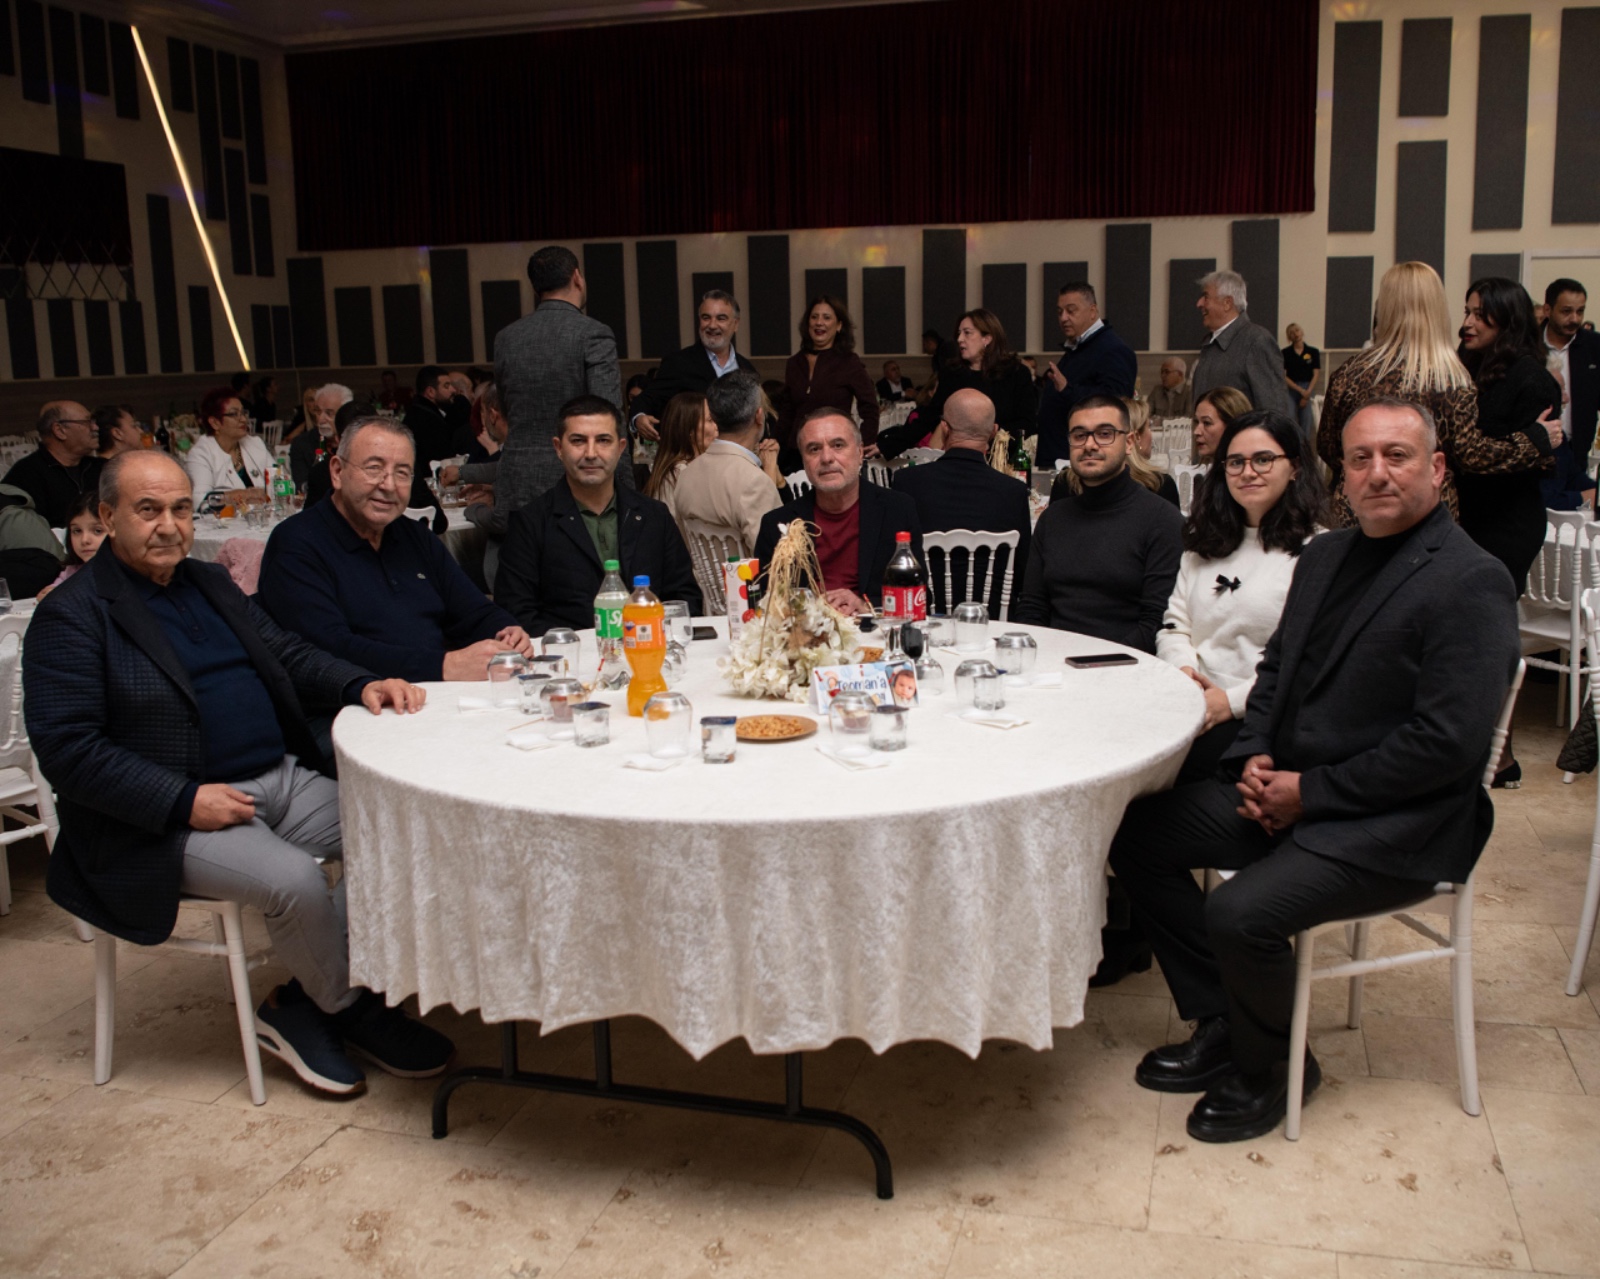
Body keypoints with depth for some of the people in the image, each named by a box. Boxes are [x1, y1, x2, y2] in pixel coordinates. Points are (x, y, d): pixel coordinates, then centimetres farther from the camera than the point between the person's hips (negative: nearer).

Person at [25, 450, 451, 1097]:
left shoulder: (211, 583, 18)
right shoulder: (71, 615, -5)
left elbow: (290, 656, 19)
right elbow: (66, 749, -13)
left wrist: (361, 686, -3)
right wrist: (185, 801, -20)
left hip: (282, 780, 7)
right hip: (170, 818, -7)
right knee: (294, 879, -30)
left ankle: (303, 1002, -2)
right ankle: (348, 1009, 0)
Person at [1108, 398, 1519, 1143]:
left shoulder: (1471, 584, -15)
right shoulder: (1326, 555, 11)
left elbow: (1447, 744, -21)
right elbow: (1276, 668, 19)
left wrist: (1311, 791, -17)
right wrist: (1255, 758, 0)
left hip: (1393, 828, -8)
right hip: (1287, 791, 9)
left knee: (1242, 914, -27)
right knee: (1138, 832, 1)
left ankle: (1269, 1068, 6)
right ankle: (1220, 1026, 13)